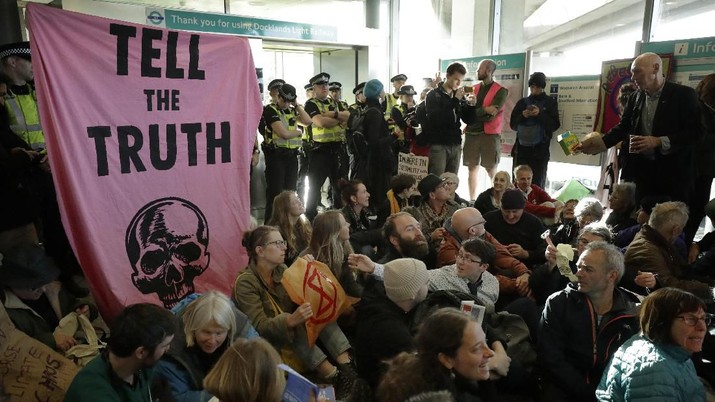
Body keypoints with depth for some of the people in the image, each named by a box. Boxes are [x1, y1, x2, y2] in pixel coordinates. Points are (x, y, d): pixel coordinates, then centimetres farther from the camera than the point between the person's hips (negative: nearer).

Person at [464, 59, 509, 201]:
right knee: (472, 168, 5)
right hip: (471, 133, 5)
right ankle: (472, 200, 12)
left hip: (490, 134, -5)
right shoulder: (474, 89, 13)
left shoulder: (501, 91, -3)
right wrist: (484, 110, -12)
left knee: (492, 171, -2)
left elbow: (490, 115, -14)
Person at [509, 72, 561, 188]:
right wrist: (522, 116, -10)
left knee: (537, 186, -5)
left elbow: (555, 125, -1)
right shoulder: (522, 102, 12)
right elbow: (513, 125, 10)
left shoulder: (550, 102, 7)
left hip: (540, 151, -2)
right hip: (521, 149, 2)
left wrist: (540, 114, -15)